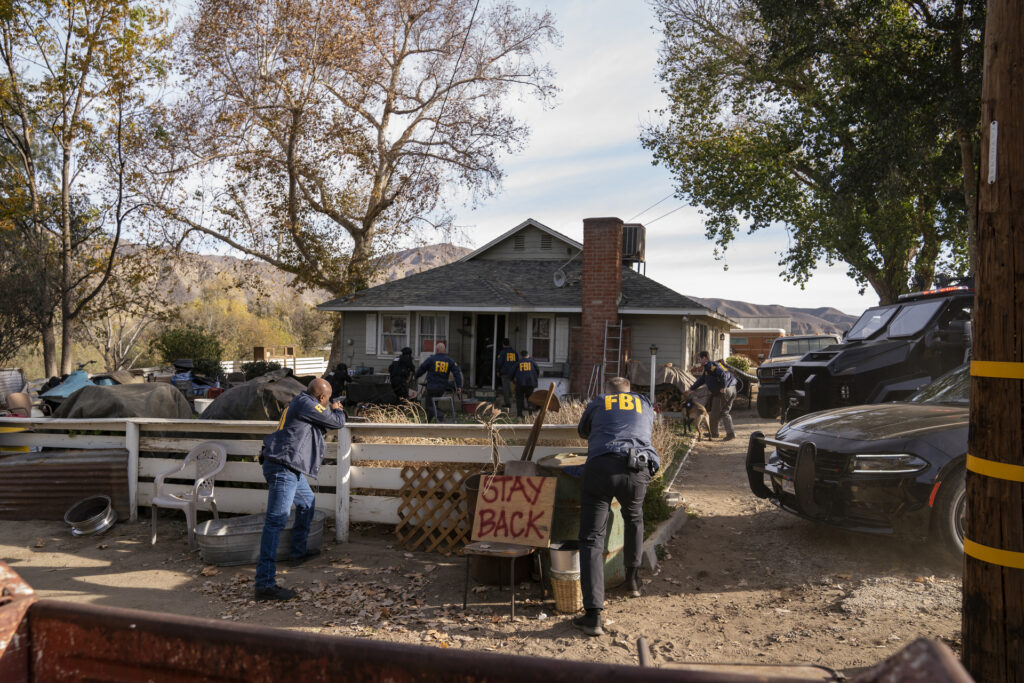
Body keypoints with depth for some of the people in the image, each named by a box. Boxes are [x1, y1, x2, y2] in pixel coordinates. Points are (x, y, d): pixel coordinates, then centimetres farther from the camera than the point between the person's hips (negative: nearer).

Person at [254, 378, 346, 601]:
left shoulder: (300, 403, 17)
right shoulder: (306, 404, -13)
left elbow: (318, 428, 32)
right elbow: (337, 422, -7)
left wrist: (329, 411, 28)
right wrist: (338, 410, 13)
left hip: (291, 469, 11)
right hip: (283, 469, -11)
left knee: (307, 503, 30)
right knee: (276, 521, -15)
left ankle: (298, 553, 41)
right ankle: (264, 584, -18)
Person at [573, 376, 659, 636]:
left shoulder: (596, 404, 26)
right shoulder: (645, 404, 29)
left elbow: (583, 431, 45)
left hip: (601, 466, -2)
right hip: (638, 470, 2)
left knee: (591, 539, -2)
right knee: (634, 519, 33)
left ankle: (593, 615, -12)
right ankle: (633, 579, 42)